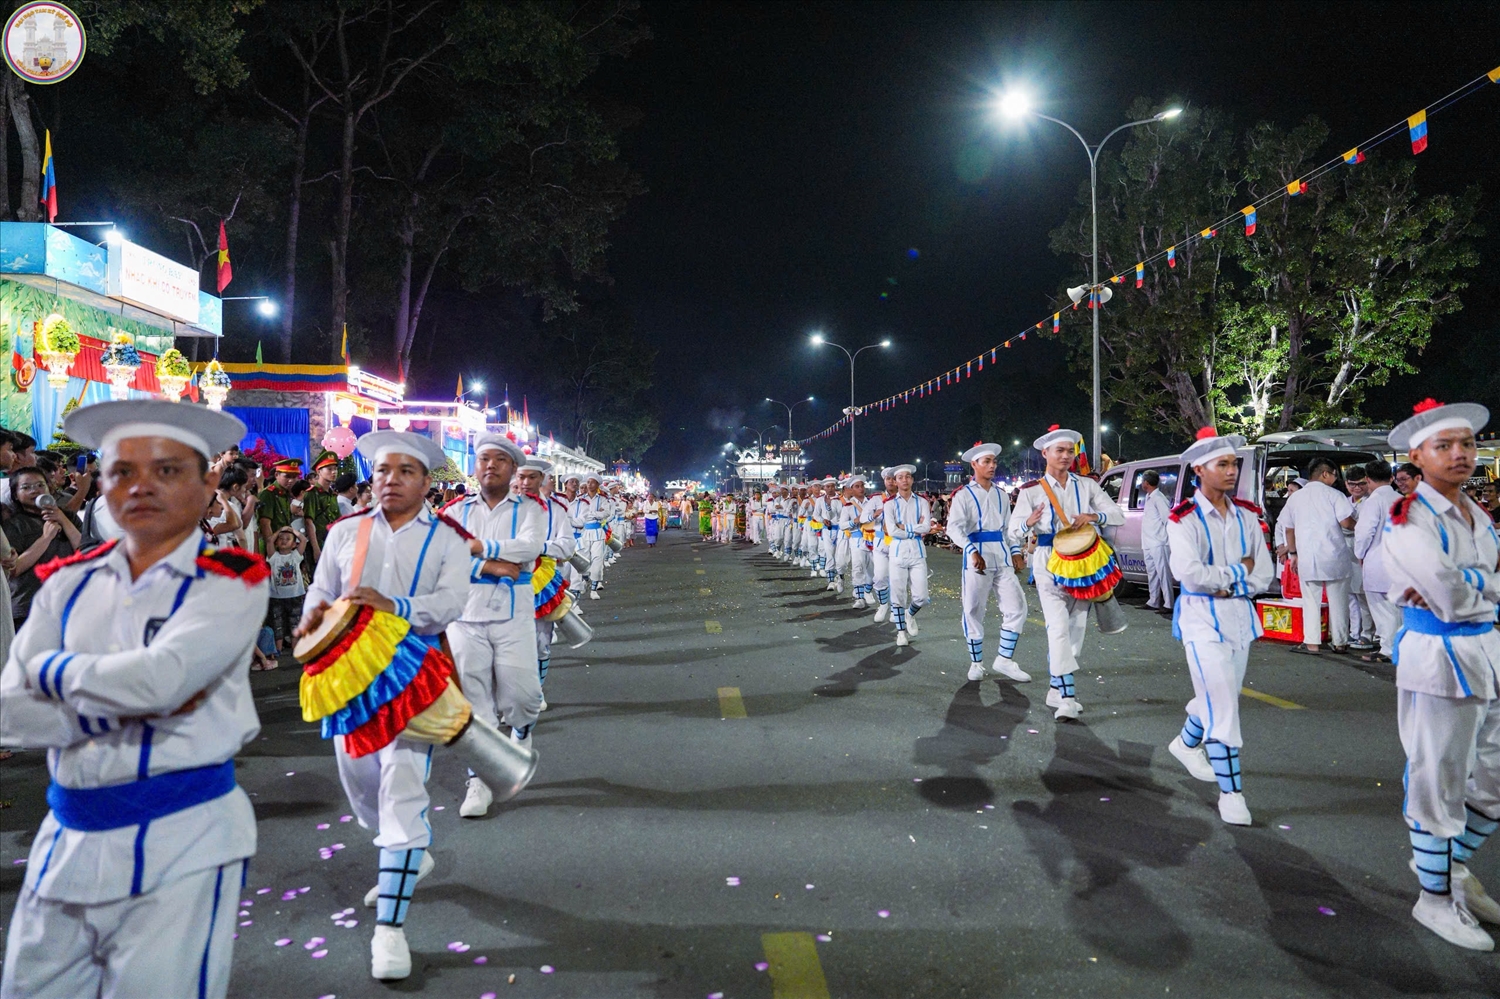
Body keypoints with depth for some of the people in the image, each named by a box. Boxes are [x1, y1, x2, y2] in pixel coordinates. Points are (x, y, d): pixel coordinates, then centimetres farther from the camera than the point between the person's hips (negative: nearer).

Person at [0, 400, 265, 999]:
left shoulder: (230, 583, -8)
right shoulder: (68, 584, 7)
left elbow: (161, 676, -24)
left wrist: (51, 668, -7)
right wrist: (131, 704, -14)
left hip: (181, 839, -5)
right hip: (67, 838, 5)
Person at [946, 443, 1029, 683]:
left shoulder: (1001, 495, 15)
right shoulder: (963, 495, -4)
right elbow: (955, 528, -15)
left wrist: (1014, 551, 8)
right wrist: (972, 551, -27)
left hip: (1002, 556, 5)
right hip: (977, 556, -5)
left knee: (1016, 607, 0)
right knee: (974, 611, 3)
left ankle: (1004, 660, 10)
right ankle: (976, 663, 16)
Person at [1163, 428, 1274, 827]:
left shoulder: (1246, 515, 6)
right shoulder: (1184, 518, -11)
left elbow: (1265, 572, 5)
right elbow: (1190, 572, -22)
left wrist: (1230, 585, -12)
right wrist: (1237, 571, -10)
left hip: (1240, 613, 6)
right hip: (1202, 617, -6)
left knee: (1222, 695, 18)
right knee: (1223, 703, -8)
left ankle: (1187, 743, 45)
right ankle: (1231, 792, 1)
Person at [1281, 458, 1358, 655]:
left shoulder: (1295, 497, 9)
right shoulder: (1333, 495, -3)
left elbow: (1289, 528, 12)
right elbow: (1345, 522, -12)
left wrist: (1292, 553, 21)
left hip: (1307, 556, 2)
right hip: (1334, 555, -2)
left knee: (1311, 601, 5)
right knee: (1338, 600, 9)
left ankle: (1311, 643, 0)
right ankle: (1340, 642, 16)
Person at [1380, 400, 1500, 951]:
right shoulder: (1409, 519, -13)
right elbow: (1452, 597, -20)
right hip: (1438, 659, -8)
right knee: (1439, 784, 4)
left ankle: (1454, 864, 40)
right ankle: (1435, 897, 21)